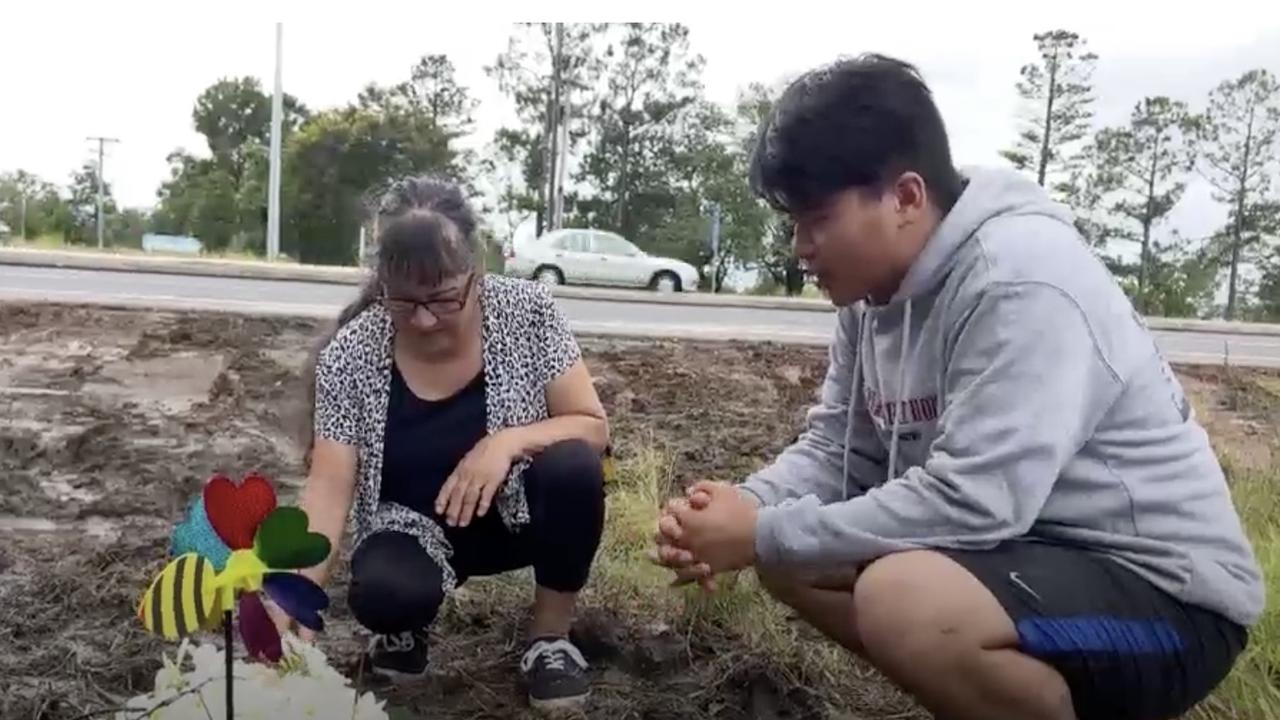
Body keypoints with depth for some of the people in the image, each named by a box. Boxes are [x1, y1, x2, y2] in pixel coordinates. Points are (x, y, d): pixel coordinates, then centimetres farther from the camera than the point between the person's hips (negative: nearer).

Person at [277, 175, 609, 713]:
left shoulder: (527, 312, -17)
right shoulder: (351, 353, -17)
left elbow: (594, 427, -14)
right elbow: (329, 488, -19)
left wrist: (511, 441, -33)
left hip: (520, 510, 1)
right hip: (416, 526, 0)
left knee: (574, 466, -32)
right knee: (380, 595, -34)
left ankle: (550, 639, -7)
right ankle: (406, 628, 7)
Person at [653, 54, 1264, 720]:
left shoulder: (1022, 278, -24)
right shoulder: (875, 291, 2)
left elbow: (970, 502, -30)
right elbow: (835, 450, 5)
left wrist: (763, 535, -24)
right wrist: (747, 510, -15)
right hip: (1021, 551, 9)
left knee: (902, 598, -34)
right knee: (789, 557, 3)